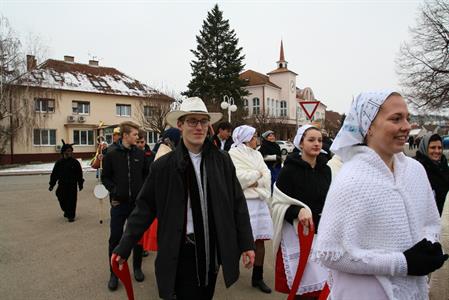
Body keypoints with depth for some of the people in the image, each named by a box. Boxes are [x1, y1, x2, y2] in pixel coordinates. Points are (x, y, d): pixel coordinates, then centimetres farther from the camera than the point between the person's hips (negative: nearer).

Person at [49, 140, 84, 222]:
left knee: (72, 200, 0)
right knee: (62, 200, 11)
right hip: (62, 185, 2)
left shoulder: (75, 162, -4)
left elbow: (79, 174, 1)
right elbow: (54, 174, 4)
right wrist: (51, 185, 3)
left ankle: (71, 215, 12)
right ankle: (66, 211, 38)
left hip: (72, 185, -2)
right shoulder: (59, 162, 0)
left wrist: (80, 184, 2)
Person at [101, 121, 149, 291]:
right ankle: (114, 273, 22)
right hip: (119, 203, -1)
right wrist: (113, 189, -11)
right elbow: (105, 177, 4)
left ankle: (137, 267, 31)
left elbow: (146, 174, 11)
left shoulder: (140, 154, 2)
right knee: (115, 238, 5)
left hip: (138, 202, 2)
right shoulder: (111, 155, -3)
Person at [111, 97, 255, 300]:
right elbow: (145, 207, -3)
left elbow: (237, 204, 2)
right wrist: (124, 248, -4)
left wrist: (246, 244, 1)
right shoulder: (163, 166, -7)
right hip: (181, 252, -3)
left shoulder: (222, 160, -2)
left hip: (213, 249, 3)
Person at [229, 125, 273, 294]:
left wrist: (255, 182, -12)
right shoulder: (233, 154, -4)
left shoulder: (257, 154, 16)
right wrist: (257, 174, -5)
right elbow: (238, 177, -18)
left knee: (260, 239, 7)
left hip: (259, 200, 6)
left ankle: (258, 277, 19)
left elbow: (267, 176, 6)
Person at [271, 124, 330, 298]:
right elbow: (278, 203, -12)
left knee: (322, 281, 10)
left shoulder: (325, 169, 5)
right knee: (302, 286, 3)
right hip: (297, 232, -5)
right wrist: (298, 211, -26)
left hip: (321, 232, 5)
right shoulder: (289, 169, -11)